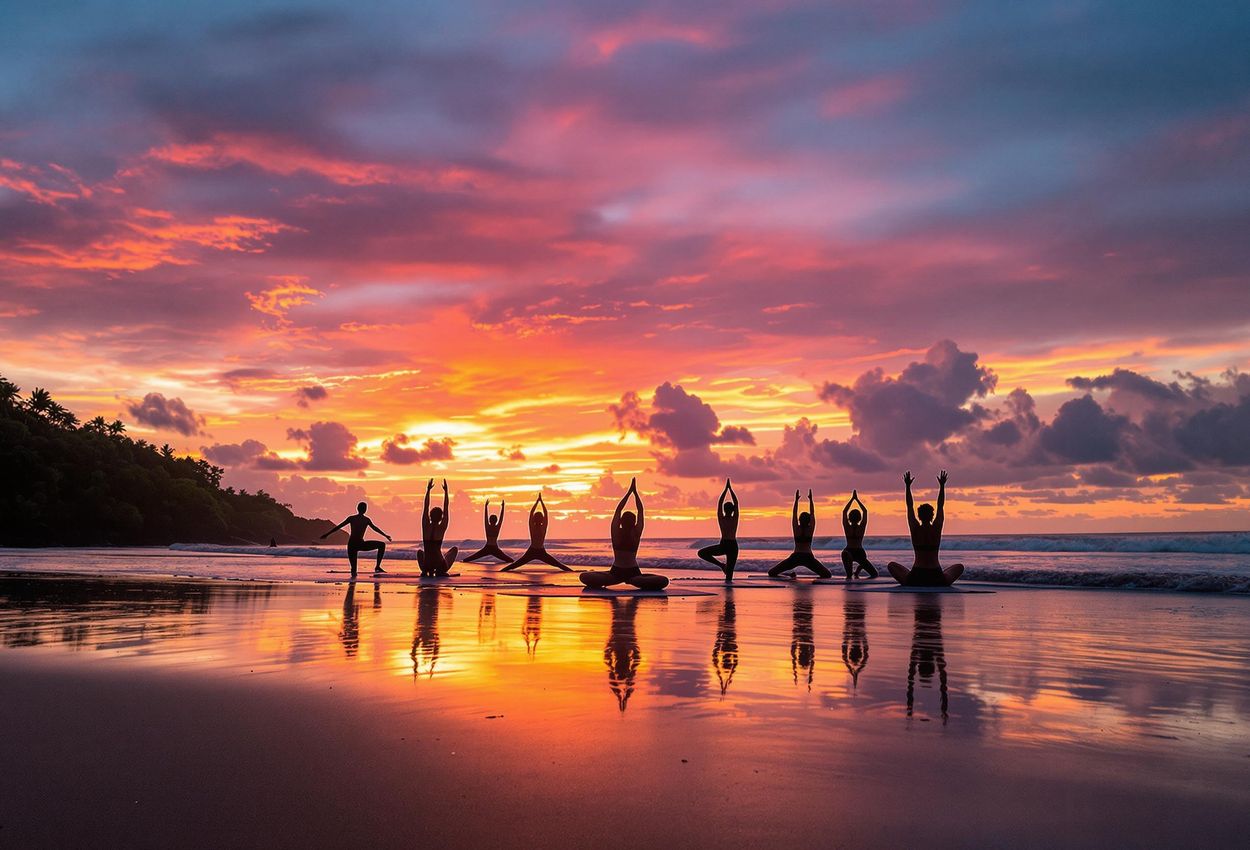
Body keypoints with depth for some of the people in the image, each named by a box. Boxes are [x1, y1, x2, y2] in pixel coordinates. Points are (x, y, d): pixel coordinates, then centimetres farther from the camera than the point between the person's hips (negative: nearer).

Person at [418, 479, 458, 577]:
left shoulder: (426, 527, -5)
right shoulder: (441, 528, -9)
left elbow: (425, 507, 1)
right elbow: (446, 508, -3)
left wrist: (428, 490, 5)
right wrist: (446, 491, 1)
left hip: (426, 564, 3)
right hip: (440, 565, -3)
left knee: (419, 551, 39)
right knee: (454, 549, 28)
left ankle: (425, 570, 7)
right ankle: (440, 571, 3)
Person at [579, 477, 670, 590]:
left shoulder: (616, 532, -4)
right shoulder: (636, 533, -5)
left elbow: (618, 509, 5)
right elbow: (640, 510, 3)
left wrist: (629, 491, 8)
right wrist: (635, 491, 8)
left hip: (616, 573, 2)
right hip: (633, 572, -2)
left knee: (584, 576, 13)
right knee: (664, 581, -5)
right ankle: (634, 581, -18)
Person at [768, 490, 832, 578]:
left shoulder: (796, 528, 3)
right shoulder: (810, 529, 3)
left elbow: (794, 514, 13)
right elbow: (812, 514, 12)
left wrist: (796, 500, 17)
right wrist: (810, 500, 17)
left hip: (795, 557, 0)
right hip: (808, 558, 0)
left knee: (772, 573, 1)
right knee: (828, 575, 12)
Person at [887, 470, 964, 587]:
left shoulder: (915, 529, -3)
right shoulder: (936, 529, -3)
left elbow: (910, 507, 6)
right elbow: (940, 506, 7)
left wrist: (908, 486, 9)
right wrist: (942, 486, 12)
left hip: (915, 580, 0)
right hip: (938, 580, 1)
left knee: (891, 565, 25)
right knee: (959, 567, 28)